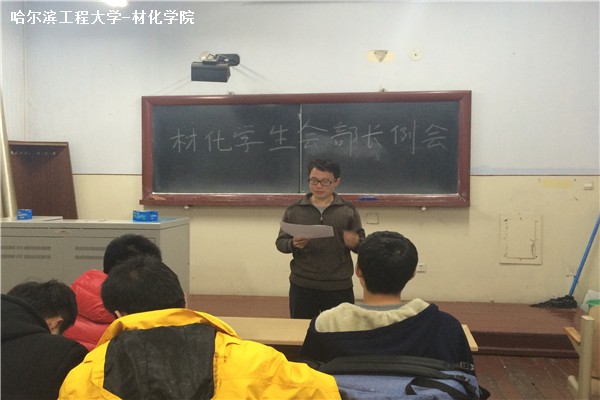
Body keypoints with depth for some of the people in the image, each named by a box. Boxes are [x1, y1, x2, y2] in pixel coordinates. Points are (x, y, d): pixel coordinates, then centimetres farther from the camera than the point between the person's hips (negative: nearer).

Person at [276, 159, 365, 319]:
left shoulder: (348, 210, 1)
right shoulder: (294, 210, 2)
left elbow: (363, 245, 4)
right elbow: (280, 242, 4)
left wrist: (355, 242, -19)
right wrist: (293, 244, -18)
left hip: (339, 287, 0)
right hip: (302, 285, 1)